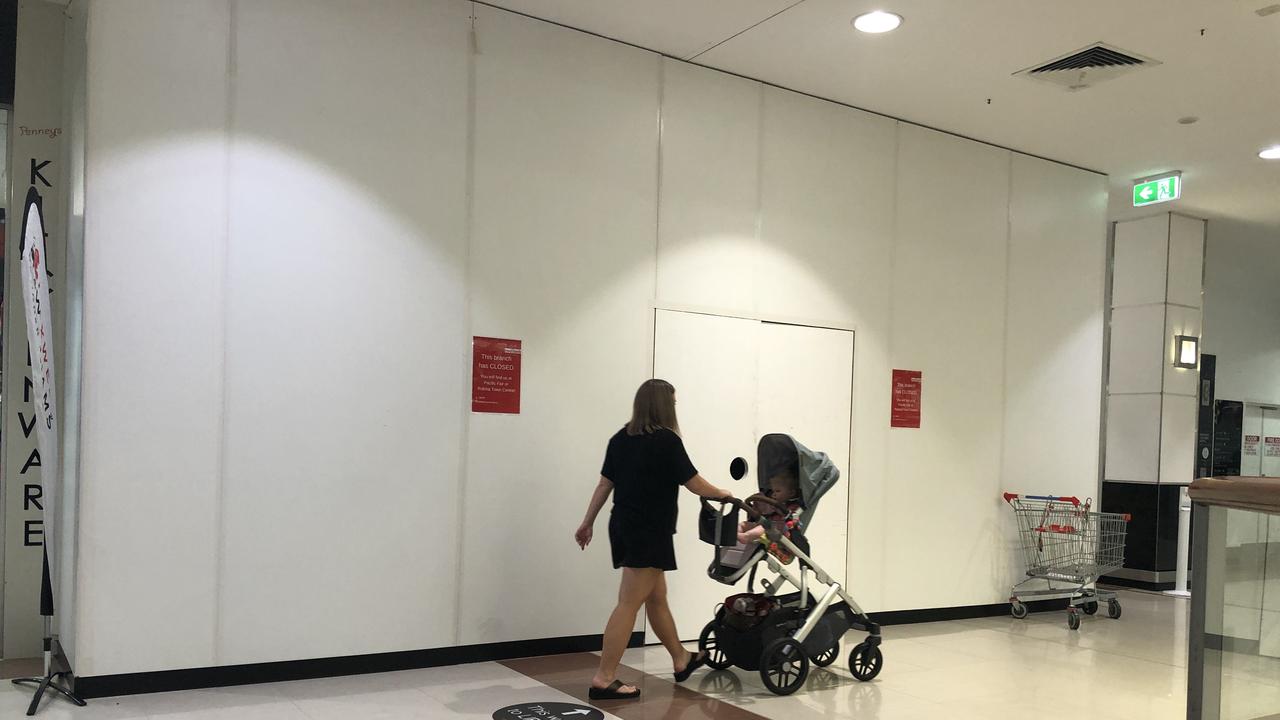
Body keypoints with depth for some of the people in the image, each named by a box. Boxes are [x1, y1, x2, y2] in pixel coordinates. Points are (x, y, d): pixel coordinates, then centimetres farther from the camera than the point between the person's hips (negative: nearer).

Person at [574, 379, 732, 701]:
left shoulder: (621, 439, 7)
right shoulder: (666, 440, -13)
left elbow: (604, 485, 10)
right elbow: (694, 484, -7)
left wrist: (587, 523, 18)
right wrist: (723, 494, 11)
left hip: (624, 527, 8)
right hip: (649, 533, -8)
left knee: (657, 598, 18)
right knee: (629, 603, -4)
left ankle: (681, 660, 33)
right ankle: (604, 679, -2)